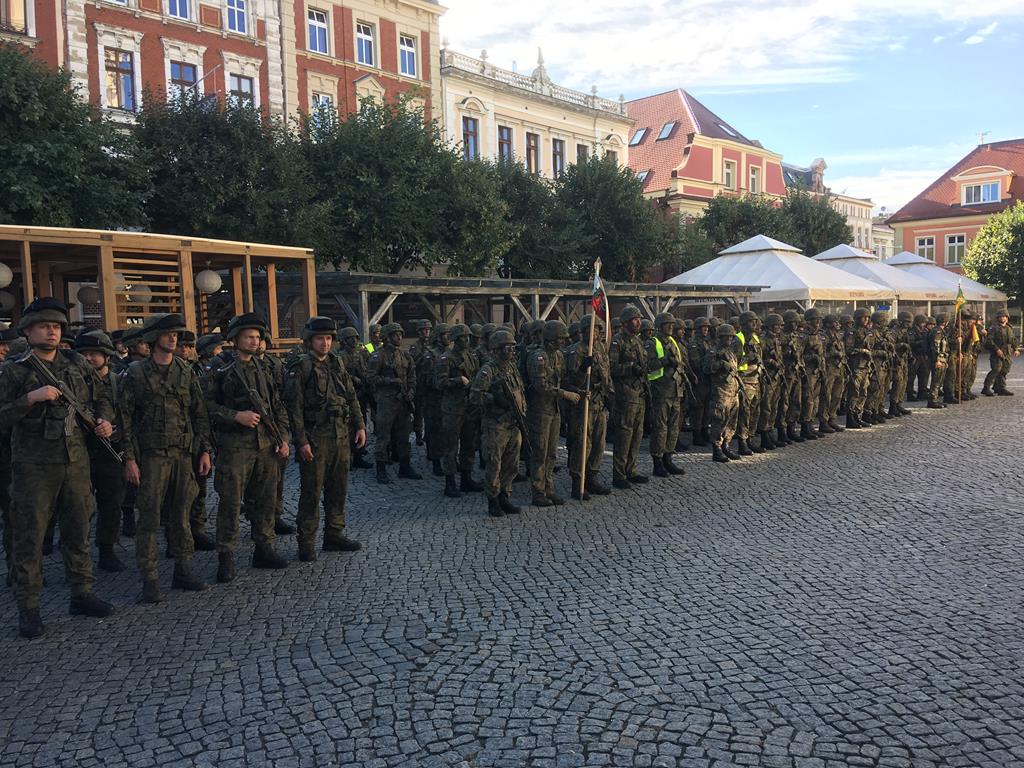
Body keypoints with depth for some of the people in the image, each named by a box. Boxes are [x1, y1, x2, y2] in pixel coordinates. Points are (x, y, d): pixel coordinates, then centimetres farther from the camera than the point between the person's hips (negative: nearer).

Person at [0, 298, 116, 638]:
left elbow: (100, 398, 20)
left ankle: (81, 594, 24)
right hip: (34, 466, -4)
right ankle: (28, 608, 11)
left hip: (76, 460, 4)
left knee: (78, 530, 12)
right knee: (30, 537, 1)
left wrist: (104, 419, 1)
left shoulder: (77, 364, 10)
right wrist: (32, 398, -21)